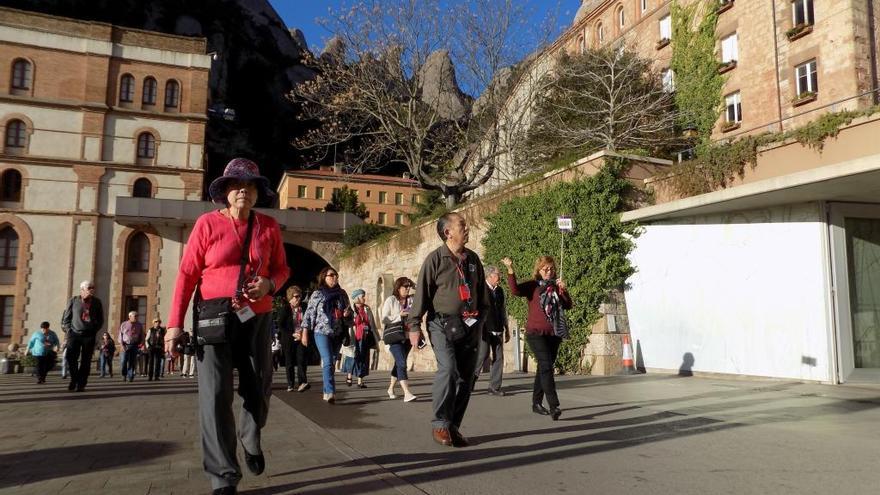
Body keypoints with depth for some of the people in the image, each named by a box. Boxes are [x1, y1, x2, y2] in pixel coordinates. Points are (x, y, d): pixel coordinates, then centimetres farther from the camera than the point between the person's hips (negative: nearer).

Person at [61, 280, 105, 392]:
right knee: (70, 357, -11)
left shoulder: (97, 302, 6)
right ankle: (74, 379, 10)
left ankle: (81, 384, 6)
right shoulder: (73, 301, 3)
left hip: (89, 336, 1)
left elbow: (100, 319, 15)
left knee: (85, 361, -1)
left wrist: (94, 330, 4)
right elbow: (66, 318, 11)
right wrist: (68, 330, 2)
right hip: (74, 334, 0)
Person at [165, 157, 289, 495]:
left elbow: (282, 268, 12)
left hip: (257, 318, 3)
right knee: (215, 395, -6)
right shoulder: (207, 223, -3)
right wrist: (175, 323, -9)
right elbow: (187, 274, -4)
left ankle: (251, 439, 43)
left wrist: (269, 284, -12)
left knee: (259, 389, 9)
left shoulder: (269, 226, 5)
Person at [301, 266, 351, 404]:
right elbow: (309, 314, 1)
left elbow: (349, 311, 22)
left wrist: (348, 313, -2)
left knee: (332, 362, 9)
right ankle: (330, 392, -20)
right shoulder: (317, 294, 1)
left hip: (338, 333, 4)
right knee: (328, 362, -16)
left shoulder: (342, 294, 11)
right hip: (322, 332, -4)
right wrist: (305, 332, -4)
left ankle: (327, 392, 18)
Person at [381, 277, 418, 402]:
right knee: (401, 363, -17)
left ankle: (391, 388, 33)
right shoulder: (390, 300, -2)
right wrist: (400, 315, -16)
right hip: (394, 337, -5)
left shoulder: (411, 300, 9)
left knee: (399, 363, 15)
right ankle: (407, 393, -23)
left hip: (407, 337, 5)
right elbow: (384, 319, -6)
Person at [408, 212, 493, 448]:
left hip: (470, 325, 6)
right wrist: (414, 325, -8)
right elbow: (422, 293, -5)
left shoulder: (473, 258, 13)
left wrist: (484, 319, 20)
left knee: (465, 378, 5)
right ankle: (440, 424, -7)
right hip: (443, 324, -5)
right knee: (448, 369, -22)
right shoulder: (435, 258, -4)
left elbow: (482, 292, 21)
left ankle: (453, 427, 17)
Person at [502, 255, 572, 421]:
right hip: (536, 333, -5)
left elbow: (568, 306, 6)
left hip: (553, 334, 6)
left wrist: (563, 290, -9)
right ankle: (554, 407, -19)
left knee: (544, 368, 12)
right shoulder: (532, 285, -2)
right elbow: (515, 290, -20)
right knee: (546, 366, -16)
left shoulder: (556, 286, 12)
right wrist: (510, 270, -30)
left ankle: (536, 403, 23)